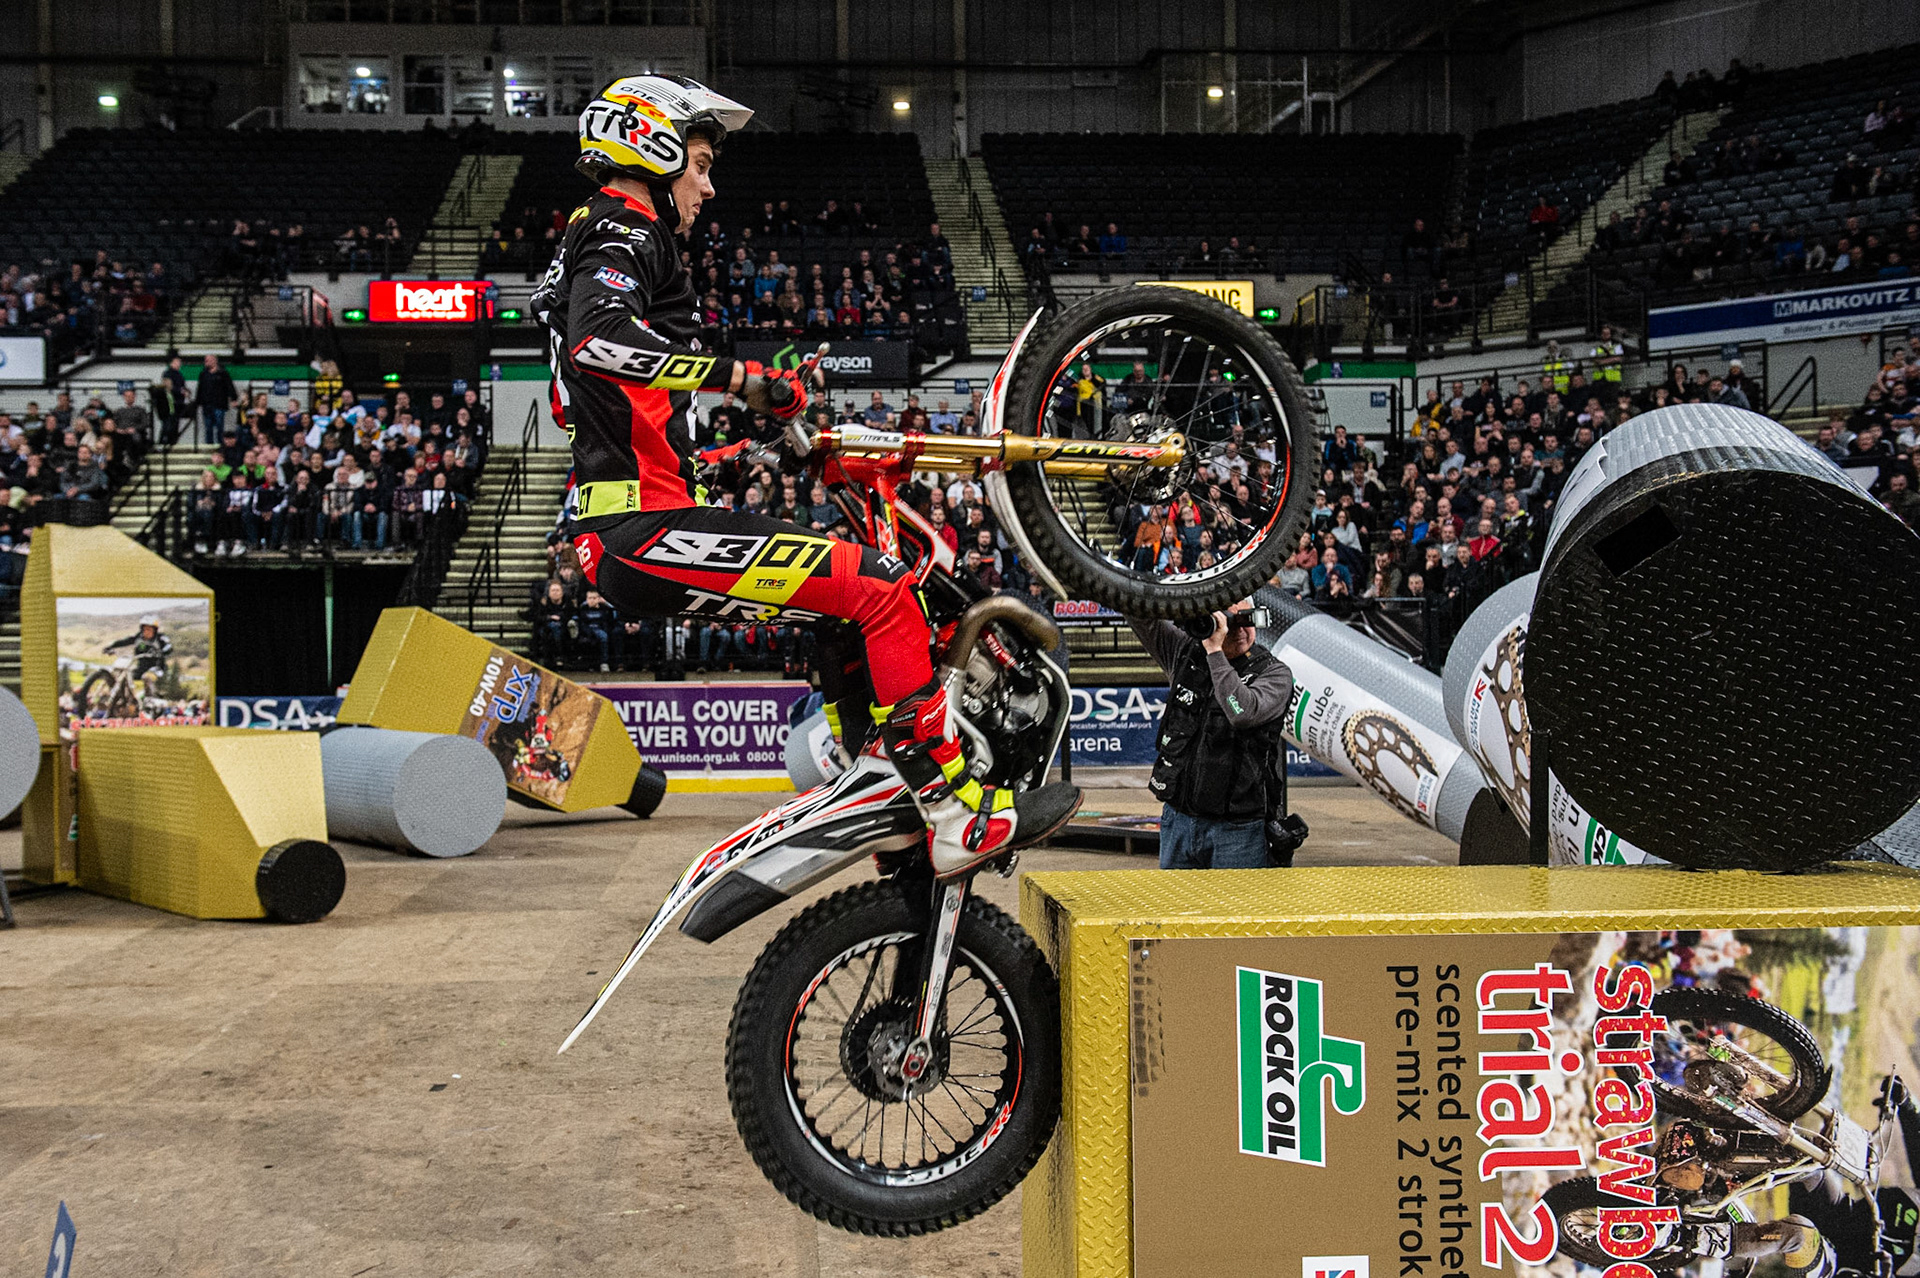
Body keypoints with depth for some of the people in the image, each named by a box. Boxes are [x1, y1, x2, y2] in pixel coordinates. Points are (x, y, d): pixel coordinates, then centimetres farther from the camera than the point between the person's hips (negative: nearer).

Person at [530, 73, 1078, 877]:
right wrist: (734, 375, -30)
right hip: (648, 534, -11)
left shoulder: (599, 239, 26)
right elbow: (596, 339, -29)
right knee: (883, 590, -15)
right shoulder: (623, 234, -7)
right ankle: (957, 817, -15)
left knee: (853, 596, 19)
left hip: (615, 538, 11)